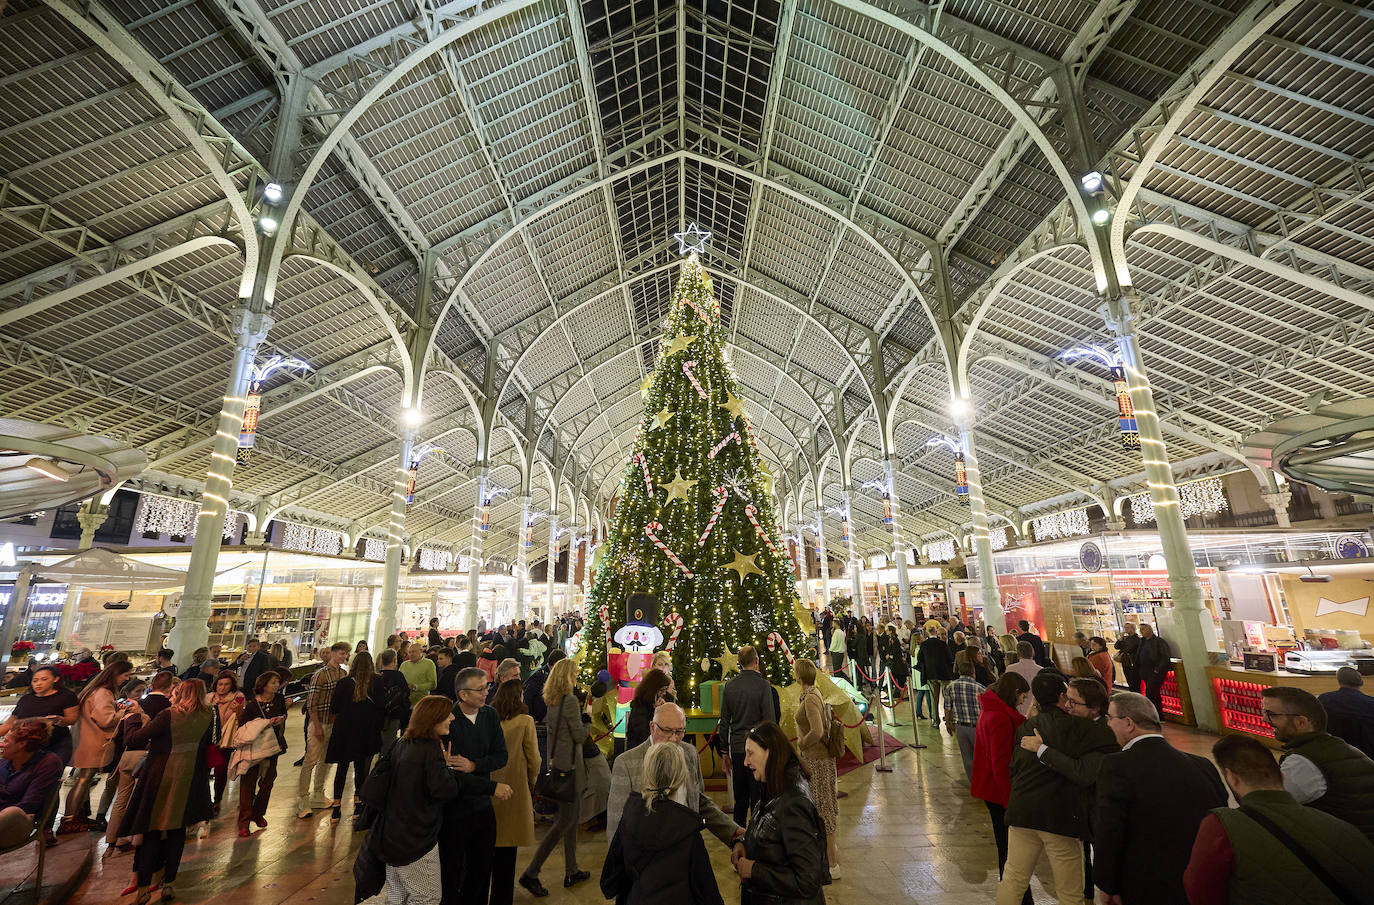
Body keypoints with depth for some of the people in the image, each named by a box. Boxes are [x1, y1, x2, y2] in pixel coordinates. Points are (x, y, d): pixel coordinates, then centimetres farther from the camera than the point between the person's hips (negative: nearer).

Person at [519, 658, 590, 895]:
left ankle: (572, 871, 29)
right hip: (569, 764, -9)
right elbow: (580, 735, -18)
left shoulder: (552, 701, 6)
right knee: (565, 820, 2)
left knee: (572, 815, 19)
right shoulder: (569, 700, -21)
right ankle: (531, 873, 7)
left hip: (557, 762, 9)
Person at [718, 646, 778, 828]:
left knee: (740, 797, 15)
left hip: (737, 747, 4)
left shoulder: (729, 686, 3)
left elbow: (724, 723, 7)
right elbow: (770, 721, -11)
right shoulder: (763, 685, -10)